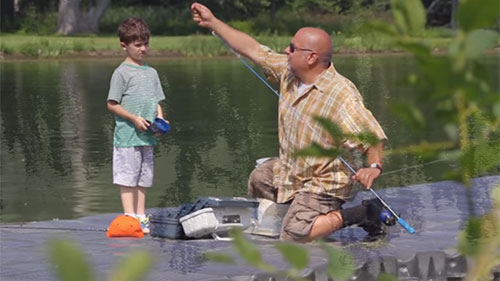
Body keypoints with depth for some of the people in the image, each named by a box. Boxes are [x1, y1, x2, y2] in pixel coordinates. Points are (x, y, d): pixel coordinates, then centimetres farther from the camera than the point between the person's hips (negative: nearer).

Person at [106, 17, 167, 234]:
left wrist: (160, 118, 0)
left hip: (146, 136, 7)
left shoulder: (151, 72, 14)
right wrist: (135, 119, -15)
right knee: (127, 178, -5)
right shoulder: (122, 72, -5)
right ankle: (129, 216, -5)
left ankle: (141, 217, 15)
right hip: (127, 136, -7)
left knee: (143, 178, 10)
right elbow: (112, 104, -8)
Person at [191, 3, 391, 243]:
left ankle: (360, 214, -12)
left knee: (294, 235, -22)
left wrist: (374, 166, -54)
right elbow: (253, 50, 4)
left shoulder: (342, 95, -30)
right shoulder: (288, 72, -4)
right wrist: (212, 22, 7)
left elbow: (372, 134, -35)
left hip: (324, 184, -9)